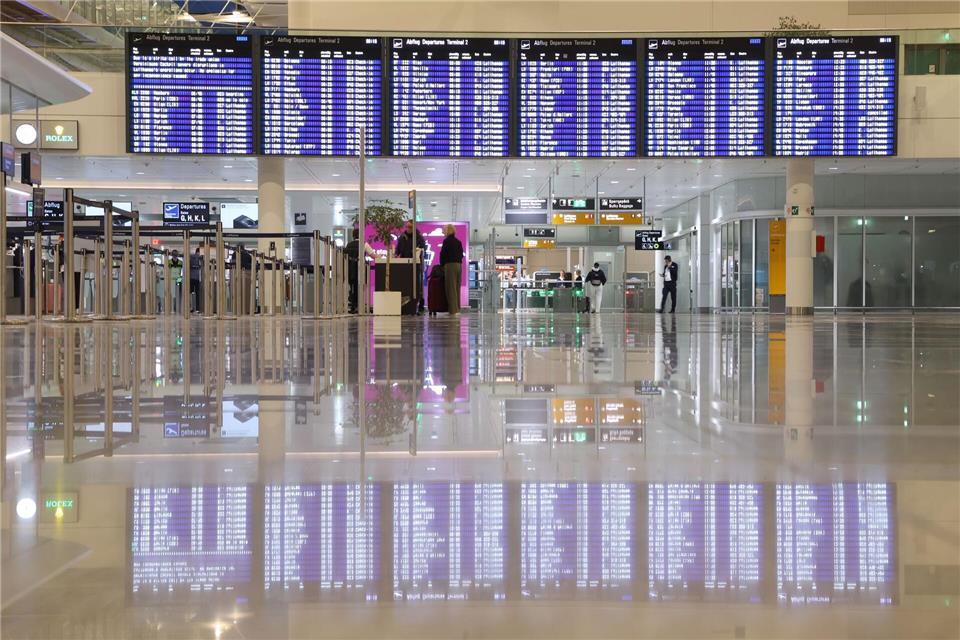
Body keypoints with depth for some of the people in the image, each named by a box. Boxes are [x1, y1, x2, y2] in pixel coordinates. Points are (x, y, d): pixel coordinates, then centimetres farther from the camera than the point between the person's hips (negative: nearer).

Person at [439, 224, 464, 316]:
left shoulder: (446, 241, -8)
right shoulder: (458, 242, 11)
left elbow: (442, 254, -5)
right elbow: (461, 254, 14)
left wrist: (442, 264, 8)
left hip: (450, 265, -7)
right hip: (459, 265, 7)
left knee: (451, 288, -4)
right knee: (457, 287, 11)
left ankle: (453, 309, -7)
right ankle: (457, 308, 13)